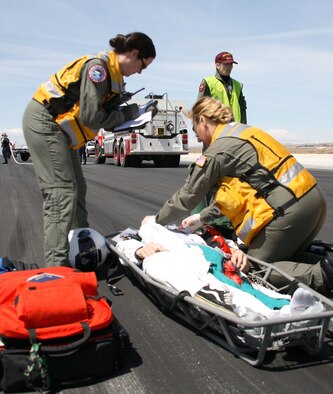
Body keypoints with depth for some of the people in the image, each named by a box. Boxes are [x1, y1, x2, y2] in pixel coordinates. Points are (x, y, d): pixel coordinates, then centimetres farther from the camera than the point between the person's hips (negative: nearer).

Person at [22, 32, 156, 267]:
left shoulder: (114, 74, 9)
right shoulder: (98, 66, -19)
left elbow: (108, 113, 6)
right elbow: (90, 117, -24)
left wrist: (130, 115, -10)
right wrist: (127, 113, -13)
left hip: (59, 127, 10)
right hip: (44, 123, -10)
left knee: (77, 189, 11)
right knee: (61, 193, -14)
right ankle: (56, 264, -12)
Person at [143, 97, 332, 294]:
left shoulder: (219, 150, -7)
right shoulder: (245, 131, 21)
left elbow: (187, 197, 0)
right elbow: (232, 192, 26)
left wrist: (157, 220, 16)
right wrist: (202, 216, 30)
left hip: (287, 211, -9)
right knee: (285, 258, 23)